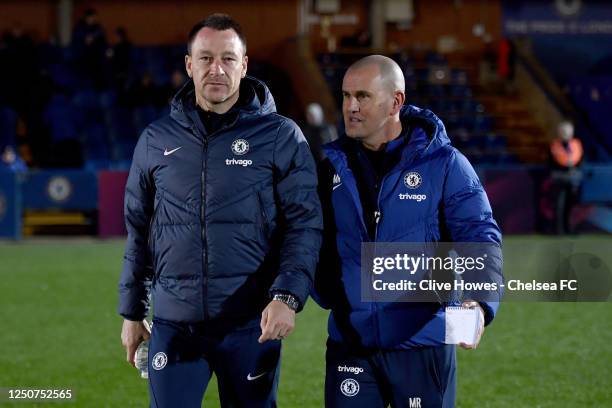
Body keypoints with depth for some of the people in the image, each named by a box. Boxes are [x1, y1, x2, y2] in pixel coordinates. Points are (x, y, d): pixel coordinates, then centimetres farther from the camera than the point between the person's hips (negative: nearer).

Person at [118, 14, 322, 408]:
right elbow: (139, 232, 15)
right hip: (174, 324, 2)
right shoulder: (156, 140, 8)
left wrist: (288, 296, -19)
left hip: (251, 326, -2)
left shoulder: (280, 136, -1)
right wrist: (131, 312, 15)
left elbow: (304, 224, -6)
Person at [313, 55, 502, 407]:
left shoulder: (444, 165, -6)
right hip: (350, 343, 3)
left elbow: (481, 240, -12)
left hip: (423, 343, -3)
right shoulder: (335, 166, 6)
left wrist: (479, 302, -28)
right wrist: (327, 293, 1)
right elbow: (319, 244, 16)